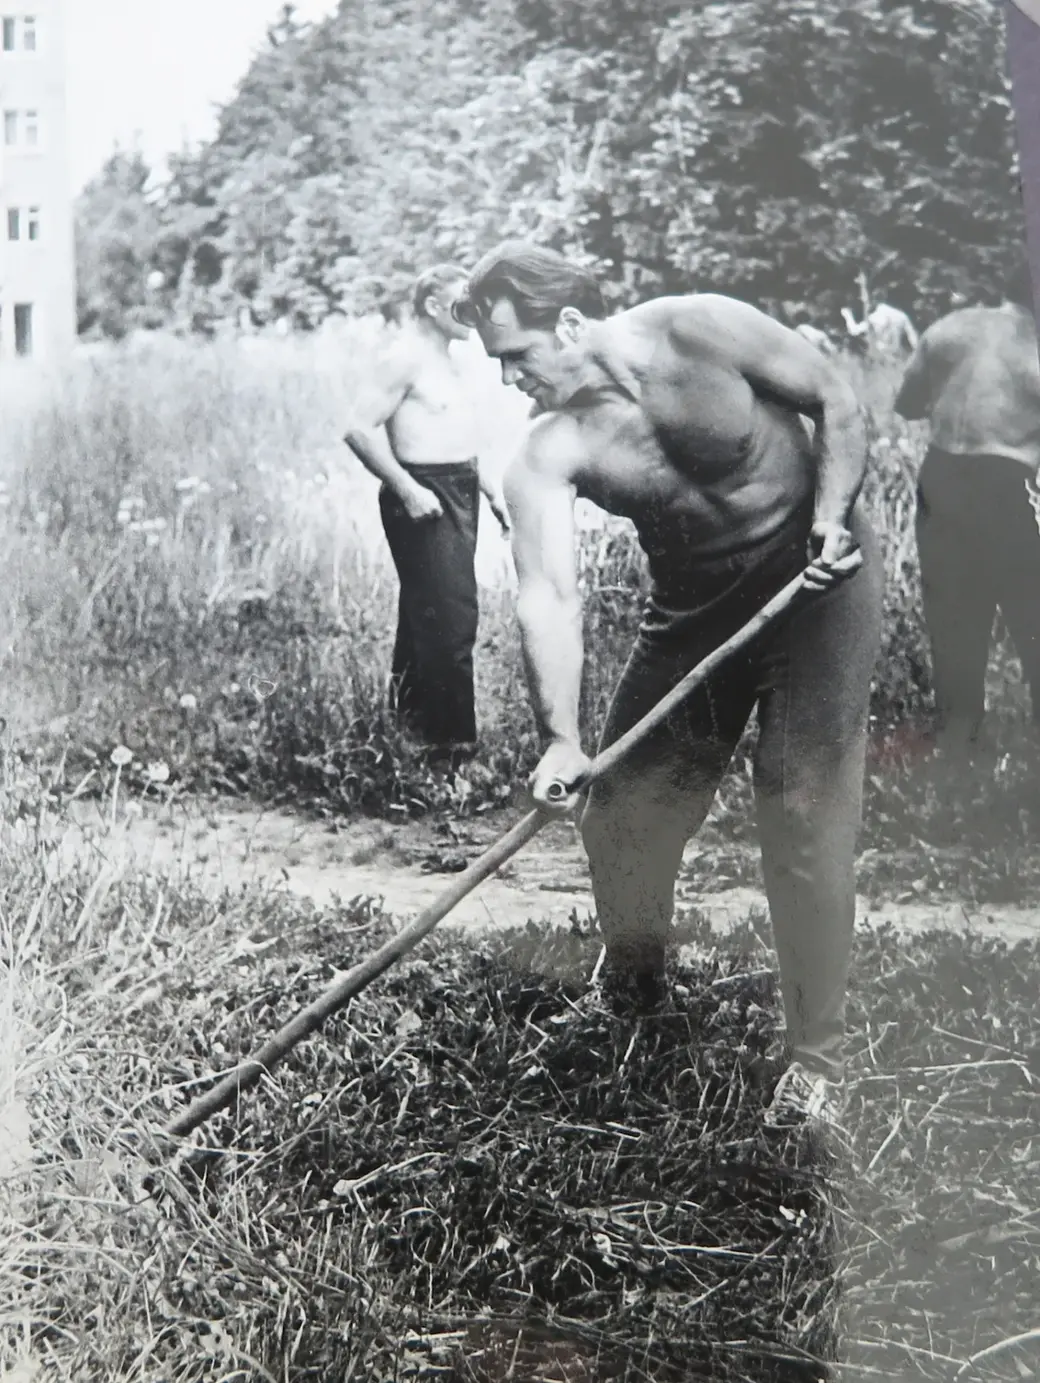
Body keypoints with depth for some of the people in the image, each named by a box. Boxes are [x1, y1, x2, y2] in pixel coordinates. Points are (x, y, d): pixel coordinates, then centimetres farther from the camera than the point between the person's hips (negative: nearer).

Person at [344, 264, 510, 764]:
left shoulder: (446, 358, 17)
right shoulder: (406, 357, -13)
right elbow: (361, 429, -19)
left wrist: (490, 488, 22)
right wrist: (406, 489, -22)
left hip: (458, 493, 10)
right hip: (424, 497, -10)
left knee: (425, 617, 17)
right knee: (450, 622, -12)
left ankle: (411, 720, 29)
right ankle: (452, 742, -8)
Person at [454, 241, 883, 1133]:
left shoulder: (697, 333, -22)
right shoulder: (547, 458, -14)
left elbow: (836, 403, -11)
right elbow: (549, 595, -26)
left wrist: (831, 516, -25)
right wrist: (561, 740, -39)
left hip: (815, 576, -4)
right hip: (695, 601, 4)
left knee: (806, 822, -11)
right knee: (621, 814, 6)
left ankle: (820, 1057, 1)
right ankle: (633, 985, 37)